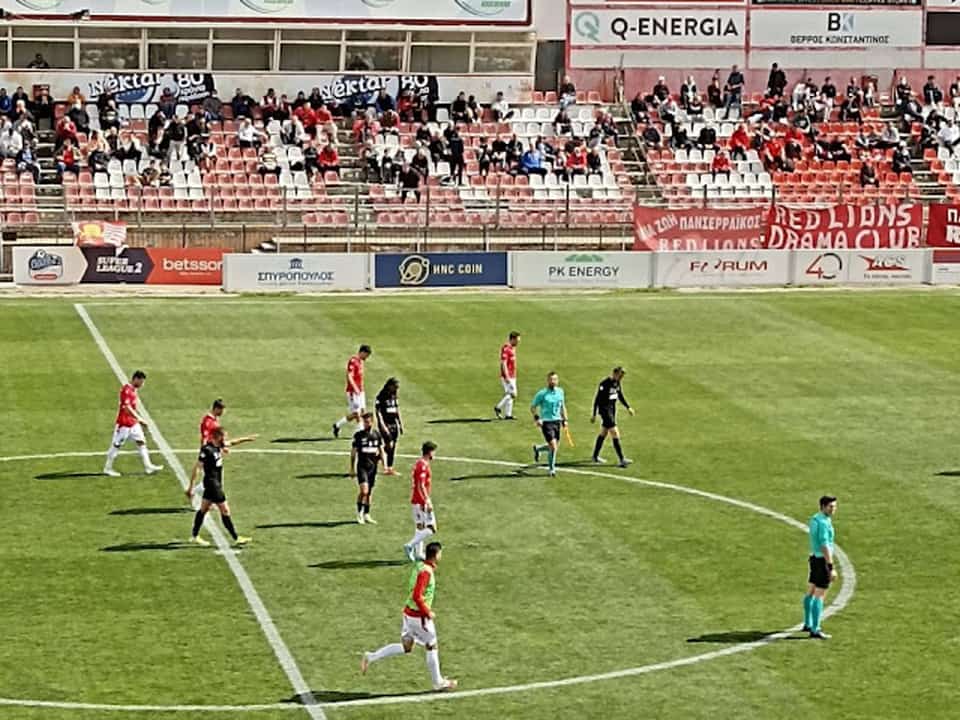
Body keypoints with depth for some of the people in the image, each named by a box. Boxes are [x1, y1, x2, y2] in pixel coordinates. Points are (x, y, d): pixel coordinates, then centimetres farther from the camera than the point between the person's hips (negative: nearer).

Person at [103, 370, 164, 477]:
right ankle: (107, 468, 11)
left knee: (141, 442, 5)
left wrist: (140, 418, 14)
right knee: (116, 445, 1)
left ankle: (148, 466, 5)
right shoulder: (126, 390, -20)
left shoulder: (134, 390, 10)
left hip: (133, 423, 9)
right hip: (124, 423, -9)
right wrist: (139, 418, -28)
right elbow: (127, 408, -28)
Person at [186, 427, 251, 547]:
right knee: (225, 510, -4)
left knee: (204, 509, 16)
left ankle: (194, 536, 24)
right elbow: (197, 468, -21)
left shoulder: (218, 446, 3)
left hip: (217, 482, 9)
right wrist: (191, 487, -21)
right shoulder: (207, 450, -22)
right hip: (212, 483, -9)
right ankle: (236, 538, 2)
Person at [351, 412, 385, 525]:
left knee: (369, 492, 11)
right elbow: (353, 452, 2)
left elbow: (381, 450, 13)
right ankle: (359, 513, 0)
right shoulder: (358, 435, -4)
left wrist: (385, 465, 4)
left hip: (373, 467, 4)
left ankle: (366, 515, 23)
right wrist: (352, 468, 1)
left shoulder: (377, 434, 5)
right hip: (362, 466, -4)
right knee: (364, 490, -18)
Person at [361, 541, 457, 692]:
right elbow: (417, 596, -29)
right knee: (432, 648, 7)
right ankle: (438, 683, 20)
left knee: (405, 647, 17)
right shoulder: (425, 572, -23)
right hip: (419, 617, -9)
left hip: (409, 612, 9)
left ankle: (371, 657, 12)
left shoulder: (420, 566, 7)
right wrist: (428, 613, -19)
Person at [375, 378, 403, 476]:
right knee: (389, 445, -17)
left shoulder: (394, 396, 11)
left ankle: (390, 468, 12)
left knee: (393, 446, 6)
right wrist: (383, 426, -19)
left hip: (394, 424, 7)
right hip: (385, 424, -7)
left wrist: (401, 424, 16)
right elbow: (378, 412, -13)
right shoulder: (381, 396, -11)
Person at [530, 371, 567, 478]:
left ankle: (537, 449, 40)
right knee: (553, 446, -12)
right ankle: (551, 469, 7)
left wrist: (564, 419, 13)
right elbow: (532, 407, -3)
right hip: (546, 422, -6)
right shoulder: (542, 393, -9)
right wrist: (536, 418, -16)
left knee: (555, 446, 11)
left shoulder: (560, 391, 6)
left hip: (557, 421, 6)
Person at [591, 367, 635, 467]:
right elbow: (597, 399, -17)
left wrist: (628, 407, 12)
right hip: (605, 410, -9)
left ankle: (595, 456, 31)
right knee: (615, 434, -12)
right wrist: (594, 415, -16)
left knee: (604, 433, 18)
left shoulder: (617, 383, 6)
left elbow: (620, 396, 20)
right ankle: (622, 460, -13)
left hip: (612, 409, 9)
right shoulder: (605, 384, -20)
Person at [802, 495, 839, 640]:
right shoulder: (824, 523, -21)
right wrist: (831, 568, -27)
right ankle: (815, 630, -7)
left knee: (811, 592, 19)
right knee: (820, 595, -7)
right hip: (822, 561, -10)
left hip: (814, 558, 10)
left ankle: (808, 624, 32)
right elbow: (825, 546, -26)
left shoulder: (814, 519, 9)